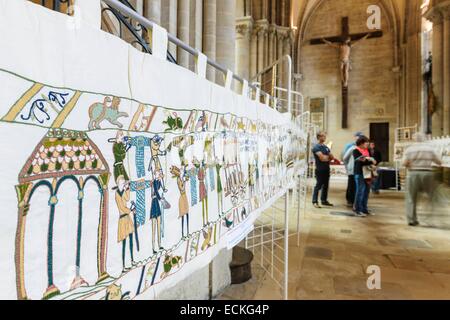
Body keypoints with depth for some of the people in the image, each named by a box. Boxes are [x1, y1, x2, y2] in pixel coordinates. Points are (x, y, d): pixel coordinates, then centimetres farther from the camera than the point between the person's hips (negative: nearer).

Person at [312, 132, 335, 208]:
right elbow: (322, 157, -17)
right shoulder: (316, 147, -8)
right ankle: (315, 201, -1)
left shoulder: (326, 147, 16)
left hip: (326, 169, 7)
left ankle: (324, 200, 21)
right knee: (319, 185, -6)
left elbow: (332, 157, 12)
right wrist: (328, 157, 1)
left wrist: (326, 158, -6)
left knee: (326, 185, 11)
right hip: (320, 170, -7)